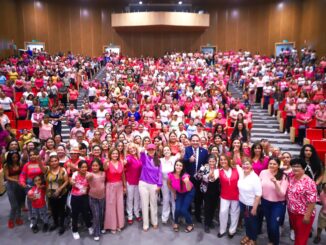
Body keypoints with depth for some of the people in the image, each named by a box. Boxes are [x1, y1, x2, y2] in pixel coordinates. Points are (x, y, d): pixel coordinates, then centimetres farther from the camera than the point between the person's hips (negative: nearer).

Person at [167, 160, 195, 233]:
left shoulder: (185, 175, -33)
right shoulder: (171, 175, -23)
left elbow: (188, 189, -37)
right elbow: (169, 184, -1)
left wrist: (187, 182, -54)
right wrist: (174, 192, 2)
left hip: (189, 193, -3)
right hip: (179, 193, 3)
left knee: (183, 210, -14)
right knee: (177, 209, -12)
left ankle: (190, 224, 14)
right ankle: (176, 223, 19)